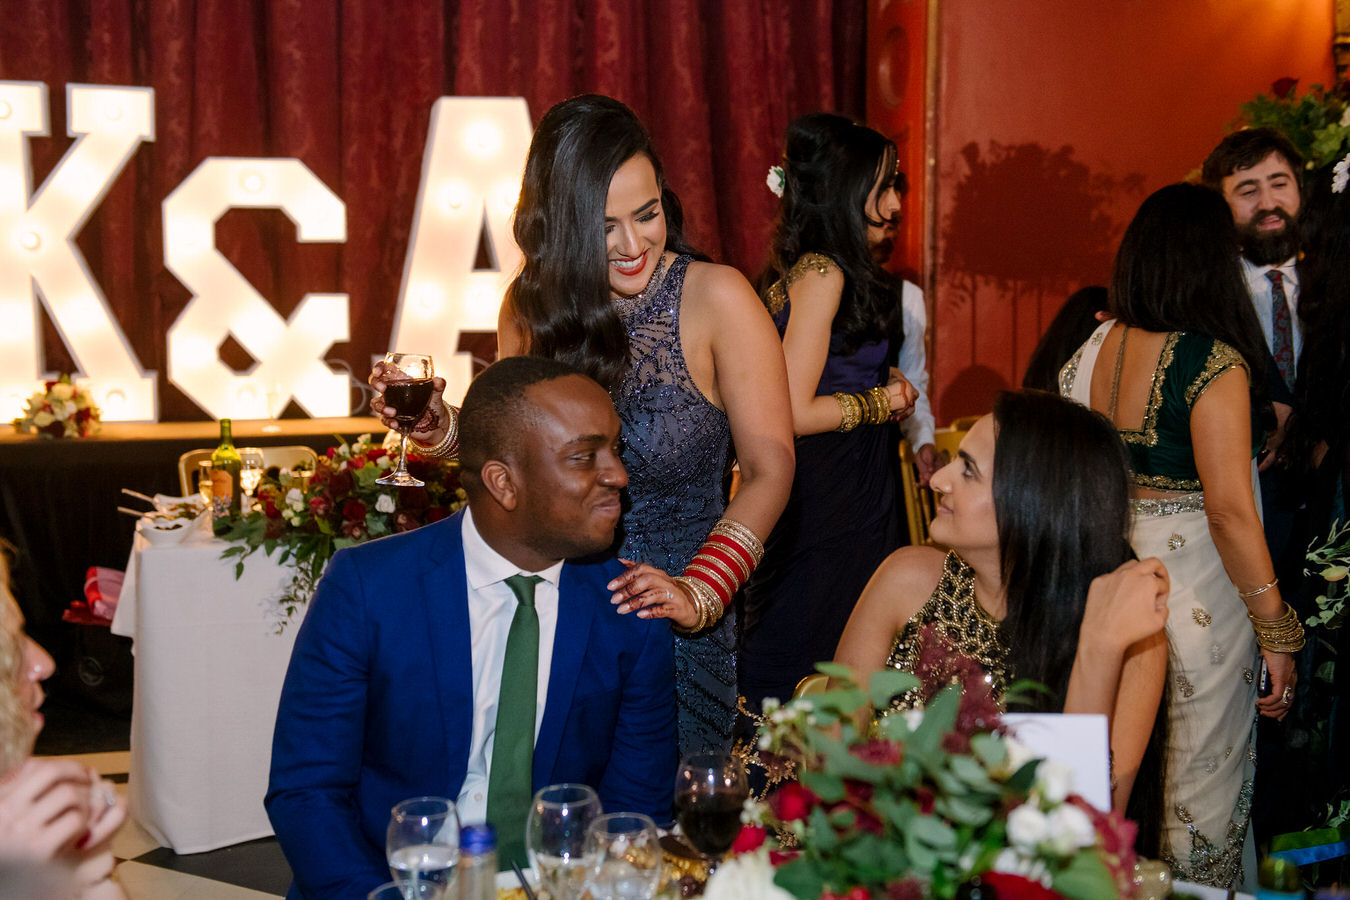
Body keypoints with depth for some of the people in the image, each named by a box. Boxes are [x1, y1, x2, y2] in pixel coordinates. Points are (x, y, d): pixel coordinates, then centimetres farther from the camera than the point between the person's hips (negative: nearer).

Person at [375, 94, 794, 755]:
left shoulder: (716, 298, -11)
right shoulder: (532, 305, 1)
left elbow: (768, 470, -12)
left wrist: (699, 594, -25)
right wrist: (440, 428, -8)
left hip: (676, 625, -3)